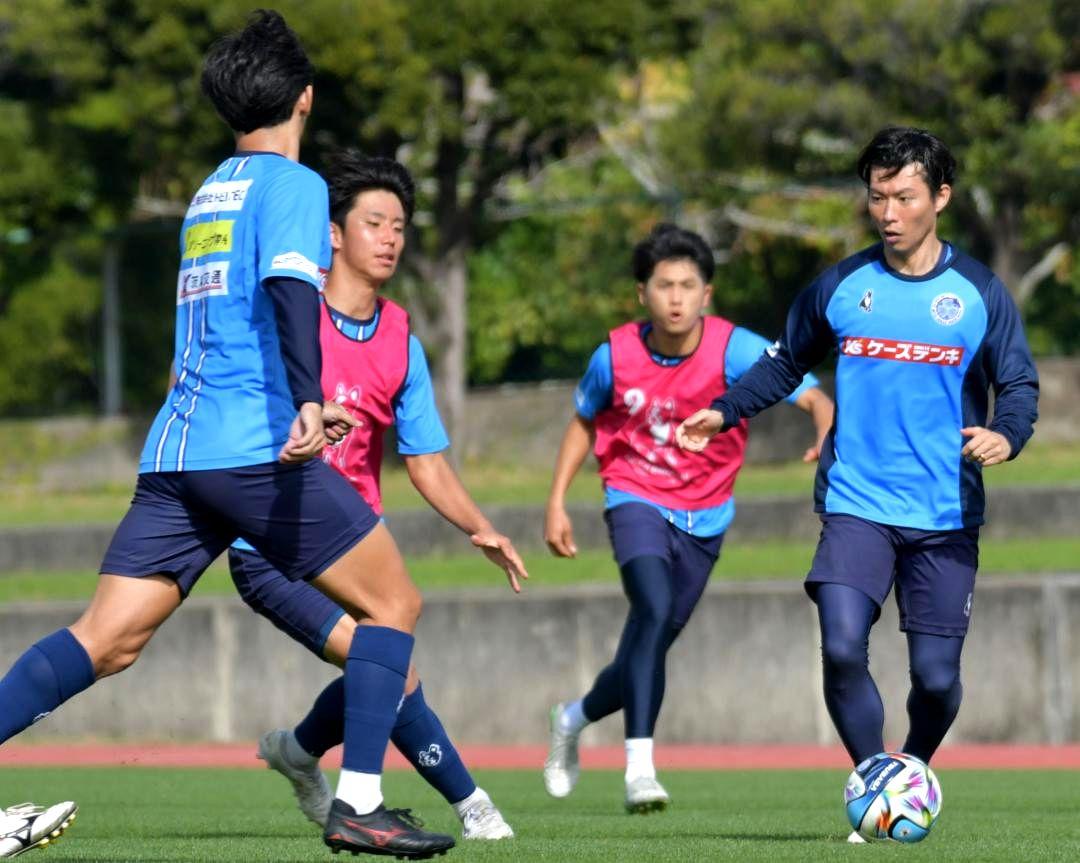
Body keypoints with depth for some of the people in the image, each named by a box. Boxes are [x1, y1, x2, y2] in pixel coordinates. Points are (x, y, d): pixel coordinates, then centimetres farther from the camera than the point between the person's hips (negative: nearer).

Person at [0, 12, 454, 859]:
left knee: (106, 641, 0)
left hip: (175, 450, 7)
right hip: (256, 447, -7)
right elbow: (289, 288, -20)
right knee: (394, 600, 4)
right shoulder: (291, 183, -1)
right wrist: (308, 401, -33)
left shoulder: (209, 191, 23)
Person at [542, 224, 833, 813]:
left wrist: (828, 436, -49)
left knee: (650, 645, 9)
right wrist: (557, 503, 4)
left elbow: (813, 396, -26)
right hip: (636, 500, -2)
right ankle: (640, 765, -28)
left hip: (703, 517, 2)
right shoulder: (616, 356, -11)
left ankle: (574, 718, 41)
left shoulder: (735, 350, -18)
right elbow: (584, 423, 8)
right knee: (655, 610, -29)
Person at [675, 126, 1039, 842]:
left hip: (947, 516, 0)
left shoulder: (980, 293, 0)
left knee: (937, 675, 1)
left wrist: (1007, 435, -21)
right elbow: (786, 364, 17)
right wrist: (725, 412, 3)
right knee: (842, 649, -20)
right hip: (857, 506, 0)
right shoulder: (840, 287, 4)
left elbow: (1020, 383, 1)